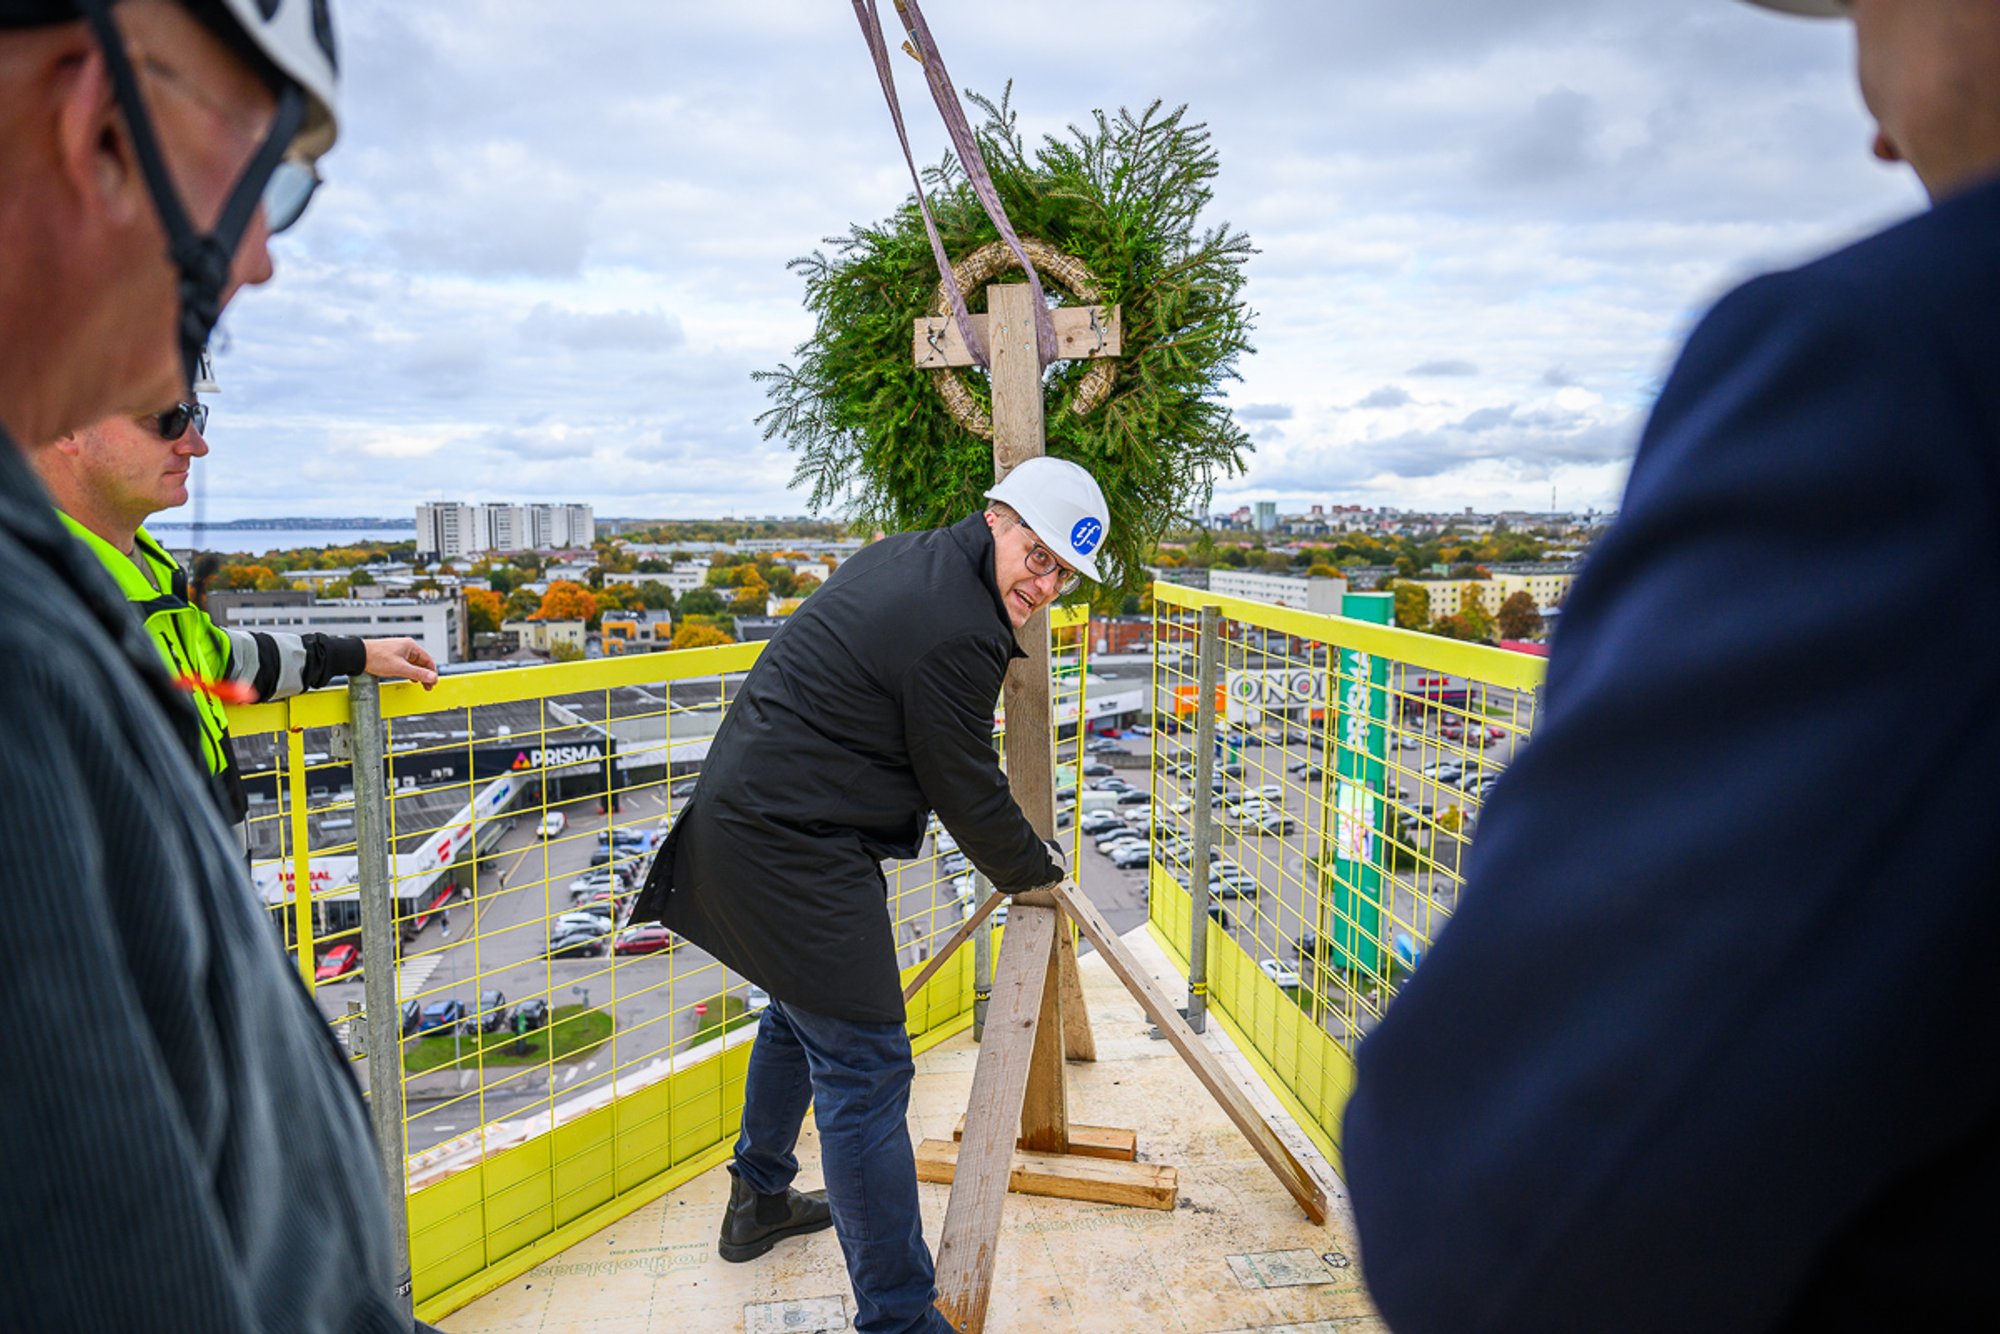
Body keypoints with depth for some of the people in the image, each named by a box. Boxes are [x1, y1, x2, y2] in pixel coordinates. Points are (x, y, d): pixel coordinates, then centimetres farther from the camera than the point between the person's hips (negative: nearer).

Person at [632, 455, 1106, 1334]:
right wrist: (1032, 871, 6)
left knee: (802, 1009, 29)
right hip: (795, 853, -11)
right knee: (863, 1071, -6)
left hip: (741, 814, 11)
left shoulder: (905, 555, 9)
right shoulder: (957, 634, -21)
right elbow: (966, 793, -13)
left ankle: (758, 1201, 49)